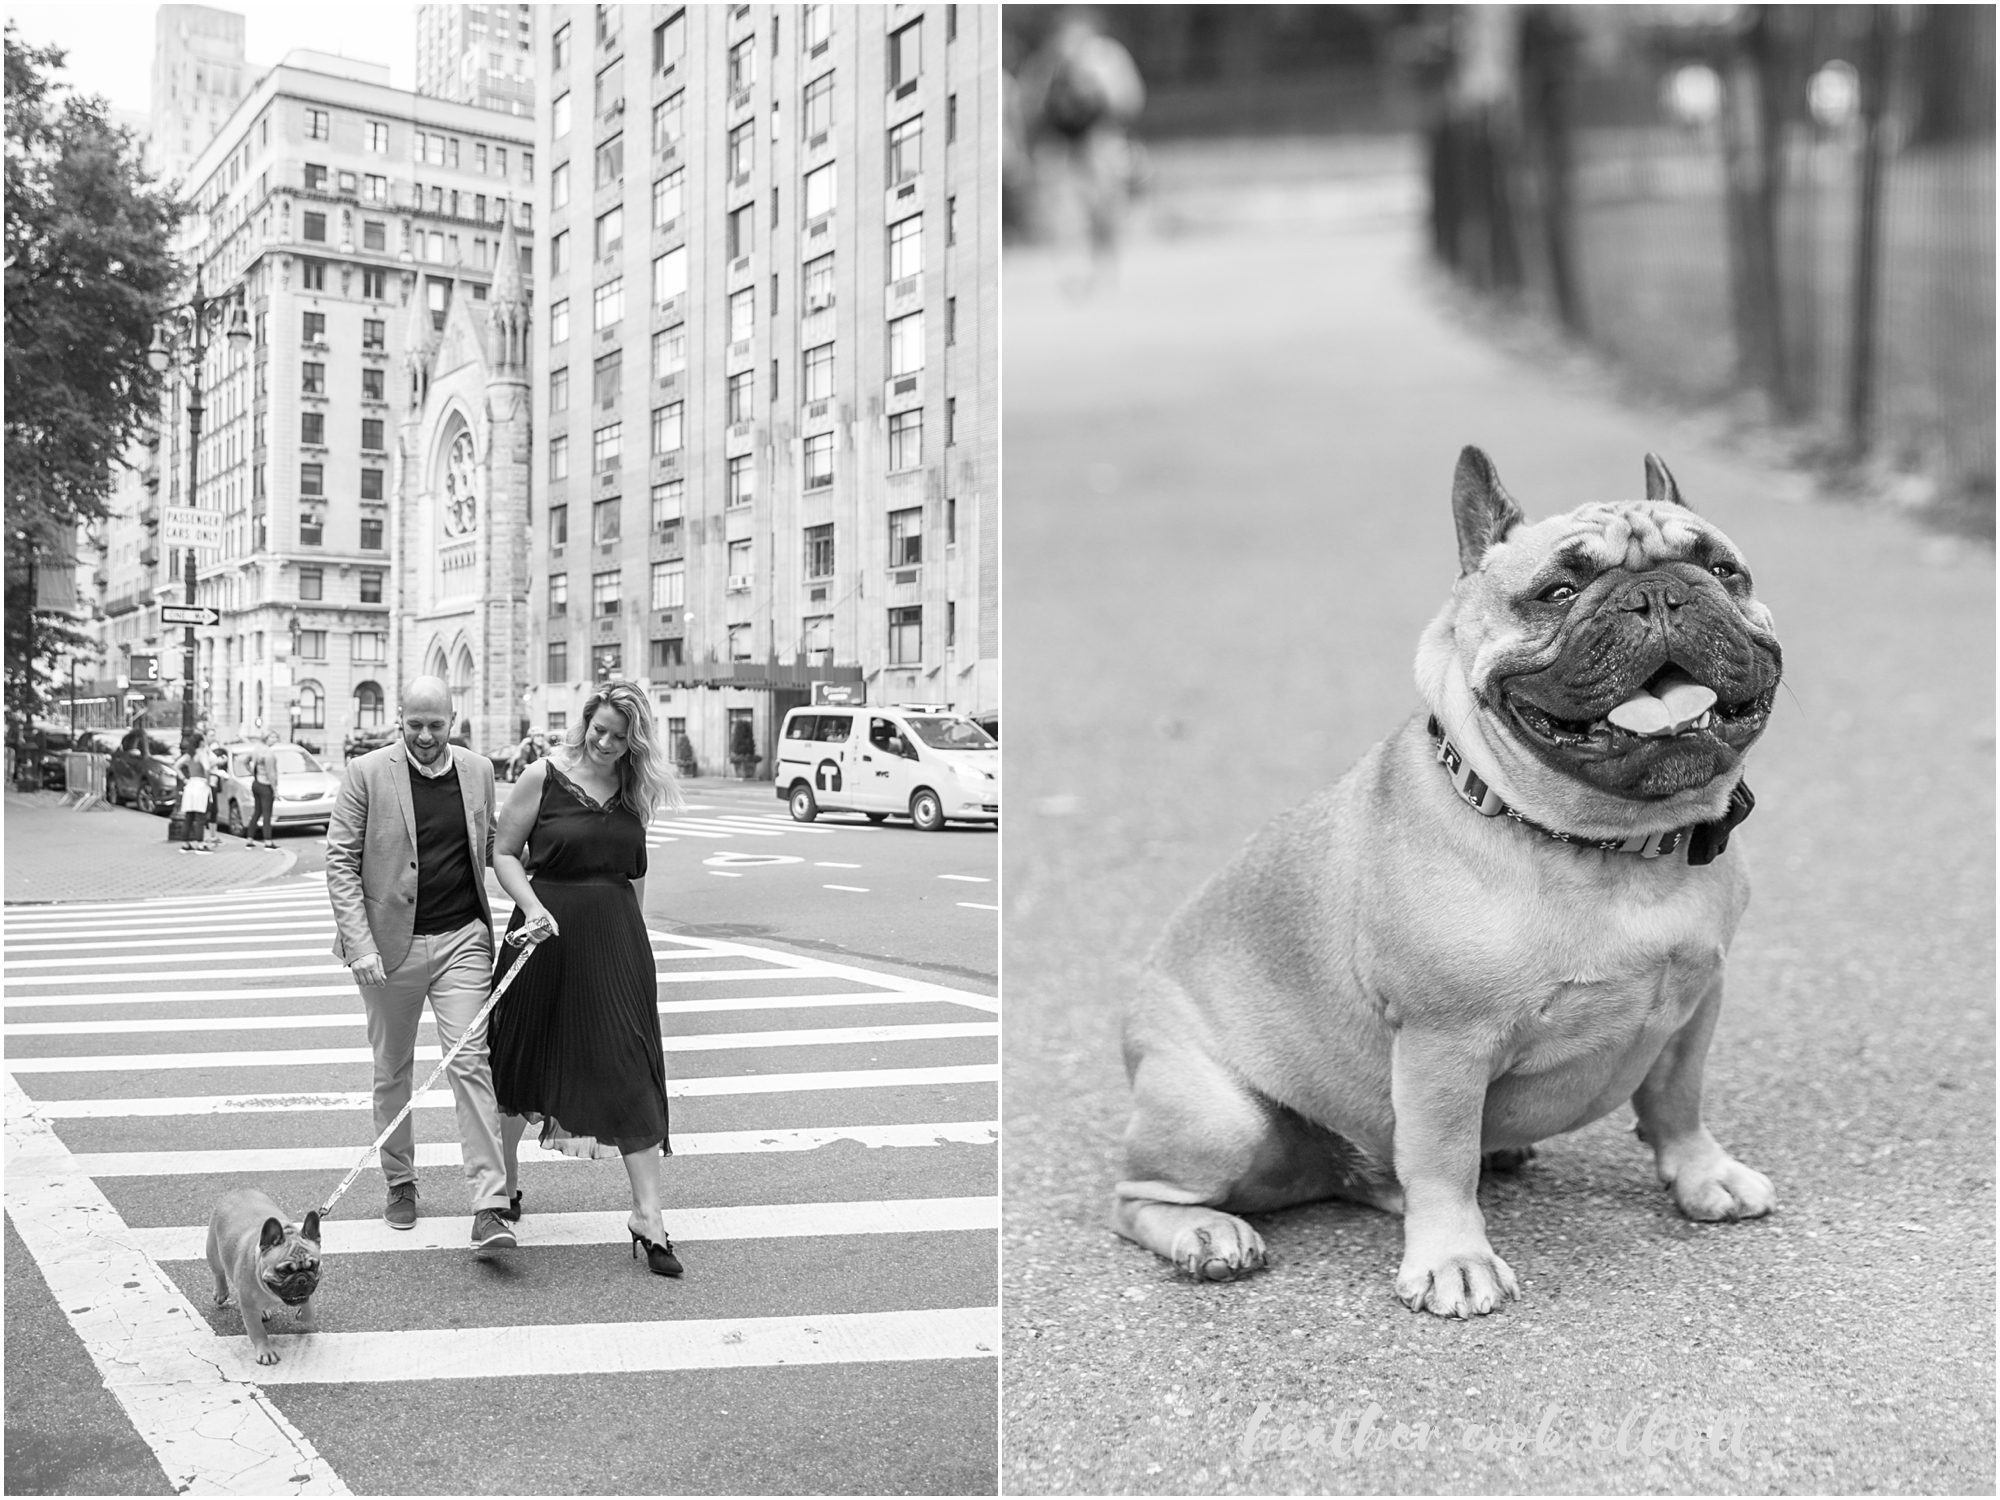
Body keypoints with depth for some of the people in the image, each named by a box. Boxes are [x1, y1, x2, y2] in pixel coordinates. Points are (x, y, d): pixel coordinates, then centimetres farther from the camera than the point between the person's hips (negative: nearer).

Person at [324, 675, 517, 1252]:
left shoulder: (478, 770, 6)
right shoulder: (367, 773, -4)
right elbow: (340, 861, -5)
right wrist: (360, 944, -13)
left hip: (462, 939, 1)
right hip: (391, 942, -1)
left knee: (472, 1063, -8)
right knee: (392, 1069, 12)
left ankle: (489, 1207, -10)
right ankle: (399, 1180, 32)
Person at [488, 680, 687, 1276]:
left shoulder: (635, 790, 6)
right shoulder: (543, 777, -5)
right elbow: (503, 852, -3)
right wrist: (532, 908, -17)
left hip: (615, 939, 2)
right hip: (548, 935, -2)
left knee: (631, 1070, -3)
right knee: (523, 1062, 13)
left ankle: (647, 1215, 0)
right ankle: (505, 1179, 36)